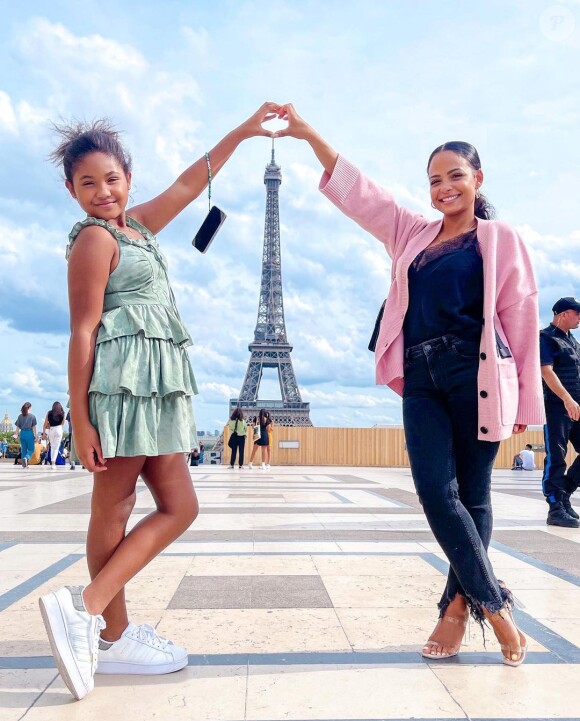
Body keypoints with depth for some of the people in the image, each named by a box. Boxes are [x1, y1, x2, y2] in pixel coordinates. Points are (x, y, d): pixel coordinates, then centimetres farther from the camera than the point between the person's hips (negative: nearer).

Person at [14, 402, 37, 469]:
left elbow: (17, 427, 5)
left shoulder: (20, 416, 5)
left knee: (23, 449, 13)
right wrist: (35, 435, -1)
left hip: (22, 433, 4)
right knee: (31, 449, 6)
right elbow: (34, 427, -5)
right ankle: (26, 458, -23)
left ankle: (24, 464, 15)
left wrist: (17, 434, 13)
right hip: (29, 433, -4)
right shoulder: (32, 416, -5)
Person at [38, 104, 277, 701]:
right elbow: (82, 332, -12)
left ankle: (89, 610, 8)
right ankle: (109, 633, 5)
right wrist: (81, 421, -17)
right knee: (113, 508, -4)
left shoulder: (135, 224, 18)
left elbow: (188, 185, 27)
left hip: (157, 386, 9)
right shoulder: (95, 238, -6)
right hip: (123, 377, -9)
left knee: (178, 507, 6)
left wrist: (242, 132, 29)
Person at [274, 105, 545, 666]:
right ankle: (494, 604, 6)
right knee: (437, 492, -7)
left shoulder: (500, 240, 6)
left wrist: (525, 400, 0)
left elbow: (521, 320, 3)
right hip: (422, 382, 3)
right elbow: (355, 191, 16)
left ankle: (459, 606, 15)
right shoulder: (411, 234, 18)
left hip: (476, 377, -3)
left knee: (472, 495, 3)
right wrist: (309, 135, 9)